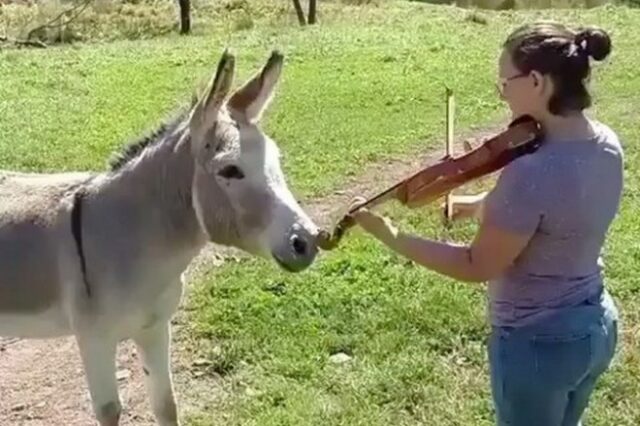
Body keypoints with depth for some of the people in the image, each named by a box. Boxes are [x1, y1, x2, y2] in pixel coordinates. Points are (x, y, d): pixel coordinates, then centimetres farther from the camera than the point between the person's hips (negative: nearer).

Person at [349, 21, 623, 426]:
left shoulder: (532, 171, -32)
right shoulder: (606, 143, -5)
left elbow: (477, 266, -22)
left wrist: (390, 235, -16)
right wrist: (482, 204, 2)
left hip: (537, 342, -8)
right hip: (597, 323, 8)